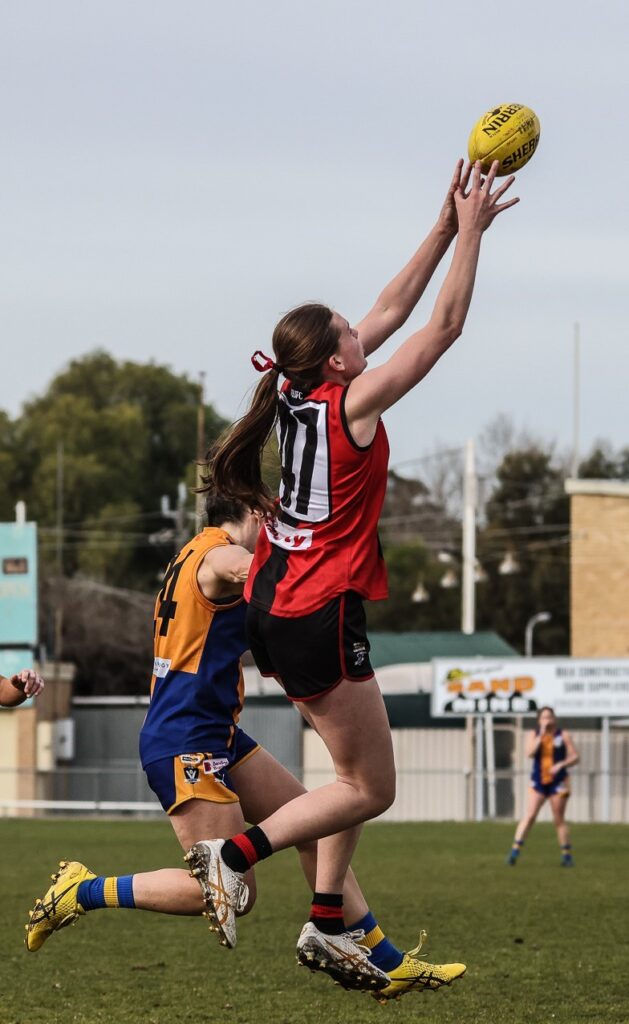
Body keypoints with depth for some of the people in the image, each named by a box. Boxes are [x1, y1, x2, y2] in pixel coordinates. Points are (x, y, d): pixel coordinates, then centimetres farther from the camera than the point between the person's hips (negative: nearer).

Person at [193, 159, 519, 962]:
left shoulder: (299, 394, 5)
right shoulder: (354, 403, -16)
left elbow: (394, 309, 13)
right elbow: (444, 325, -11)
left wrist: (446, 228, 13)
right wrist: (470, 232, -5)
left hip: (276, 605, 9)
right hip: (319, 618, -9)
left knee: (357, 770, 17)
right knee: (370, 789, 1)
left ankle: (325, 923, 15)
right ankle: (236, 854, -9)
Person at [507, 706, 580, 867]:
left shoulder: (563, 735, 0)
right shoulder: (533, 734, 3)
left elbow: (575, 756, 0)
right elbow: (530, 753, -13)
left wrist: (561, 764, -17)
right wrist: (541, 735, -16)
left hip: (558, 782, -1)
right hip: (538, 782, 1)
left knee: (559, 820, 3)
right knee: (530, 815, -12)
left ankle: (567, 855, 12)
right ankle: (515, 850, -16)